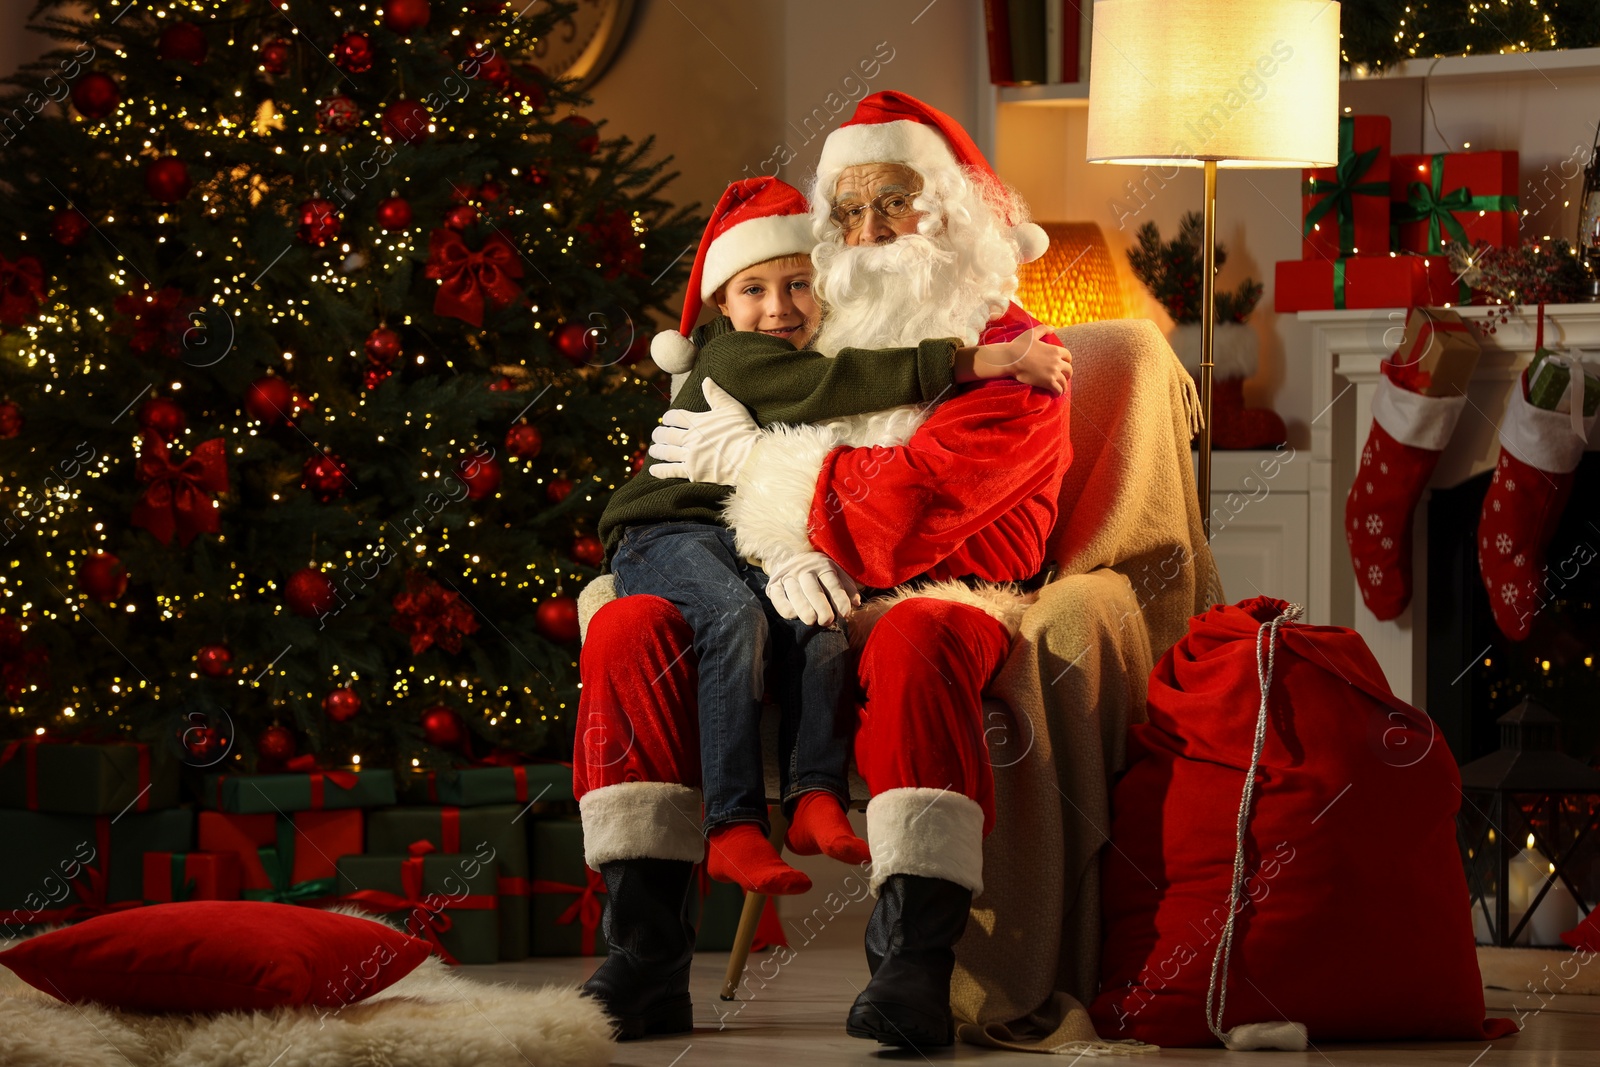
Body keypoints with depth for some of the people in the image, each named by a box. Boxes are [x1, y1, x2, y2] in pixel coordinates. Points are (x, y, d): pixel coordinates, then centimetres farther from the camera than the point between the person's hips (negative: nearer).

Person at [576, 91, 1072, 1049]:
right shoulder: (833, 333, 19)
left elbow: (897, 514, -15)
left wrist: (750, 459, -6)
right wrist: (774, 550, -4)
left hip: (945, 600, -5)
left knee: (920, 636, -39)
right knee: (631, 627, -18)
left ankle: (913, 970, -48)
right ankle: (648, 963, -27)